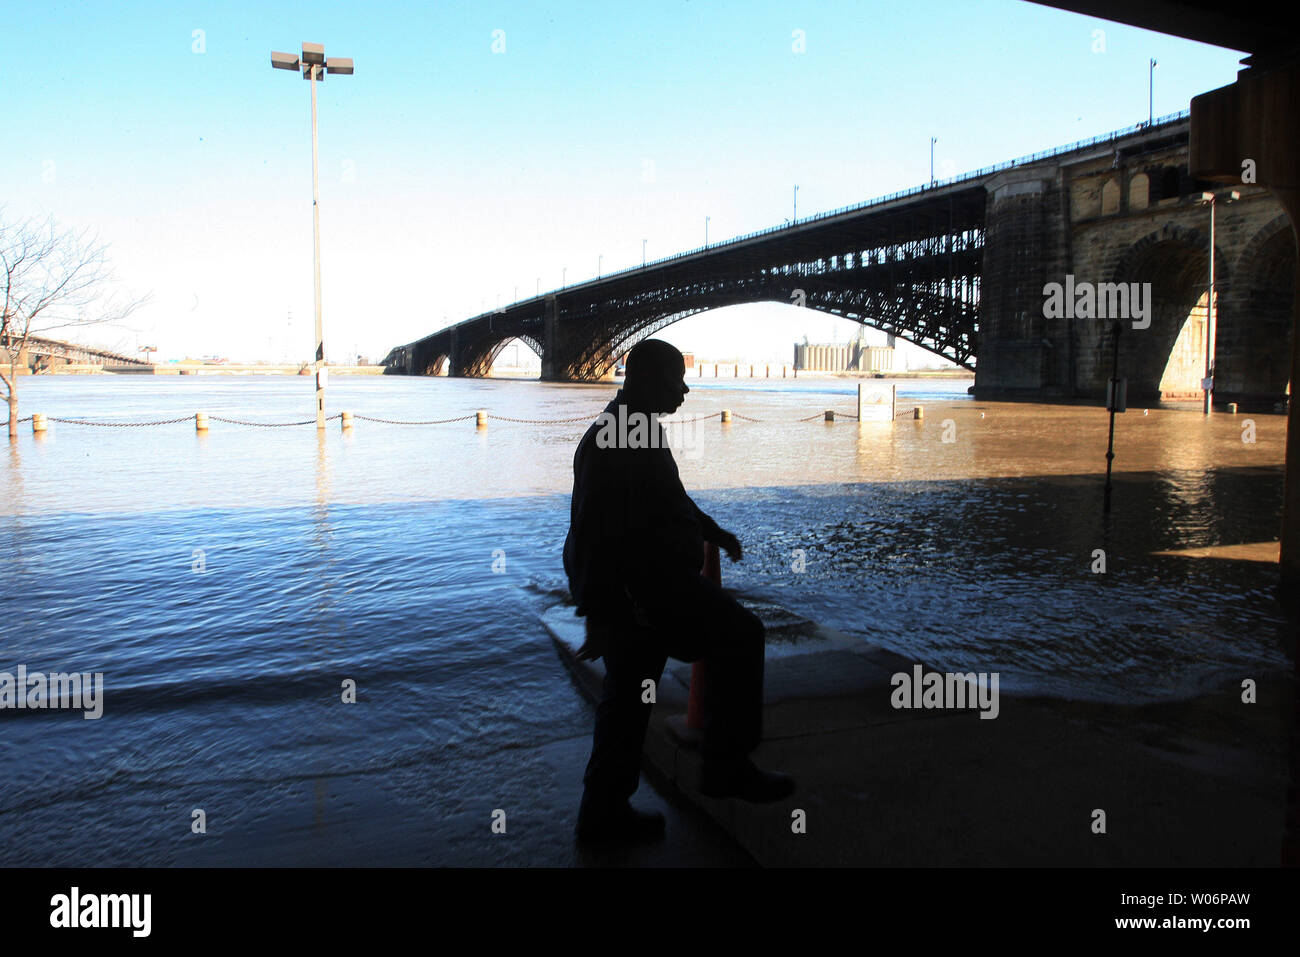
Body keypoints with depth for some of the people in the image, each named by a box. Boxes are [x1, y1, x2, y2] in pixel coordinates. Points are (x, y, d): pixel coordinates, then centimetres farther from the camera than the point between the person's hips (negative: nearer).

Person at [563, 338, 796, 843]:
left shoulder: (634, 427, 19)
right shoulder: (618, 434, -17)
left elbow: (666, 494, 34)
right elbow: (597, 527, -23)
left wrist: (712, 530, 43)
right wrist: (600, 613, -25)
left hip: (641, 578, 11)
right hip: (640, 580, -11)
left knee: (628, 697, 13)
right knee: (739, 636, -3)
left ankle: (604, 811, 21)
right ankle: (726, 766, 5)